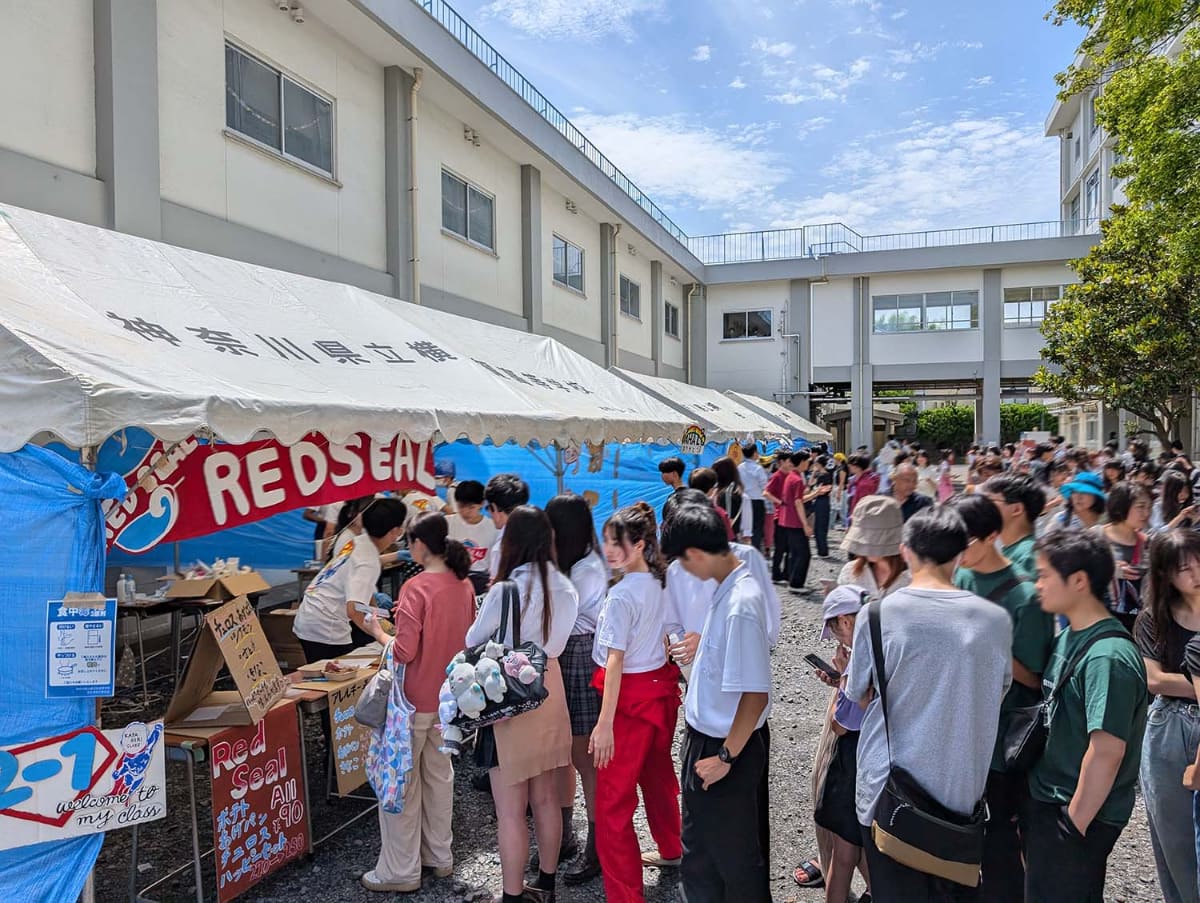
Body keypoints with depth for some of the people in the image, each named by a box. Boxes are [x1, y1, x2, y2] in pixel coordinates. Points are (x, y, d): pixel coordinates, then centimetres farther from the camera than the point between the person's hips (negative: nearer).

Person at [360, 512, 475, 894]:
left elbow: (404, 652, -21)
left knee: (401, 783, 7)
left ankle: (401, 871, 19)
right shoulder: (463, 584, 0)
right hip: (448, 697, 7)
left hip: (415, 700, -7)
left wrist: (379, 632, -4)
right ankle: (439, 856, 32)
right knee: (439, 773, 20)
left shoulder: (416, 587, -21)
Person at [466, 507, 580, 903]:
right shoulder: (564, 587, -3)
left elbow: (473, 641, -3)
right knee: (547, 800, 19)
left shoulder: (505, 590, -19)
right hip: (549, 691, 6)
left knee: (510, 812, 6)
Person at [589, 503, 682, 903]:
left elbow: (616, 661, -22)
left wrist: (605, 722, -20)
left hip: (631, 696, -9)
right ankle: (672, 850, 48)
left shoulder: (621, 595, -22)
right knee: (657, 775, 28)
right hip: (661, 686, 9)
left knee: (613, 798, 1)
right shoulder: (662, 583, 1)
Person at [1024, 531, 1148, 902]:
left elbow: (1107, 750, -26)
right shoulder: (1069, 638, 5)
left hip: (1078, 814, -8)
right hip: (1046, 801, 8)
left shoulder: (1108, 657, -24)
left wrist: (1074, 823, -19)